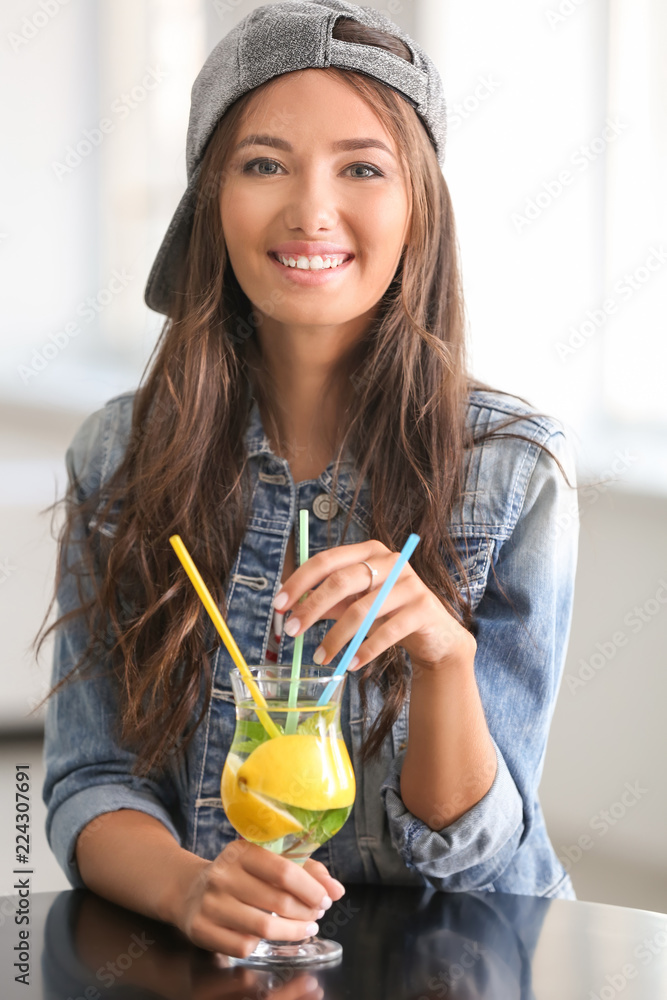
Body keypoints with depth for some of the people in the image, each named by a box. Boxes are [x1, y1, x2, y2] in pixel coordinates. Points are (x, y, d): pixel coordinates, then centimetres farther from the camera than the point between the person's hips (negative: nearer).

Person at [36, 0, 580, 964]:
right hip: (189, 957, 2)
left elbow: (470, 853, -6)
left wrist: (445, 653, -25)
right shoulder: (120, 453, 1)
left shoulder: (517, 468, -5)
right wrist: (187, 885, -22)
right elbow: (90, 784, -1)